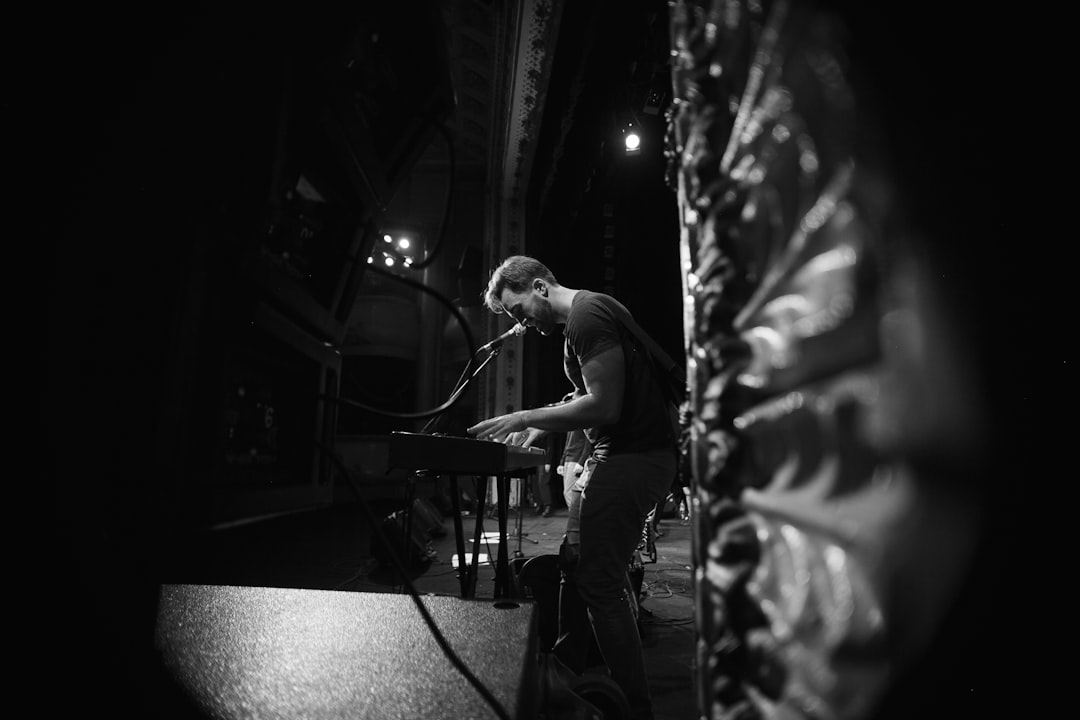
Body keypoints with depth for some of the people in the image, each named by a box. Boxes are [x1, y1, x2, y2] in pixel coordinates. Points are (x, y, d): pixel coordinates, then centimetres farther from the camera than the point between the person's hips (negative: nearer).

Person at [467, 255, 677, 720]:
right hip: (616, 455, 10)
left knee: (600, 585, -4)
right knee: (575, 567, 16)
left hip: (633, 458, -10)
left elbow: (604, 406, -22)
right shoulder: (580, 319, 17)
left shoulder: (588, 314, -15)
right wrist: (538, 428, 9)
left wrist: (526, 417, -14)